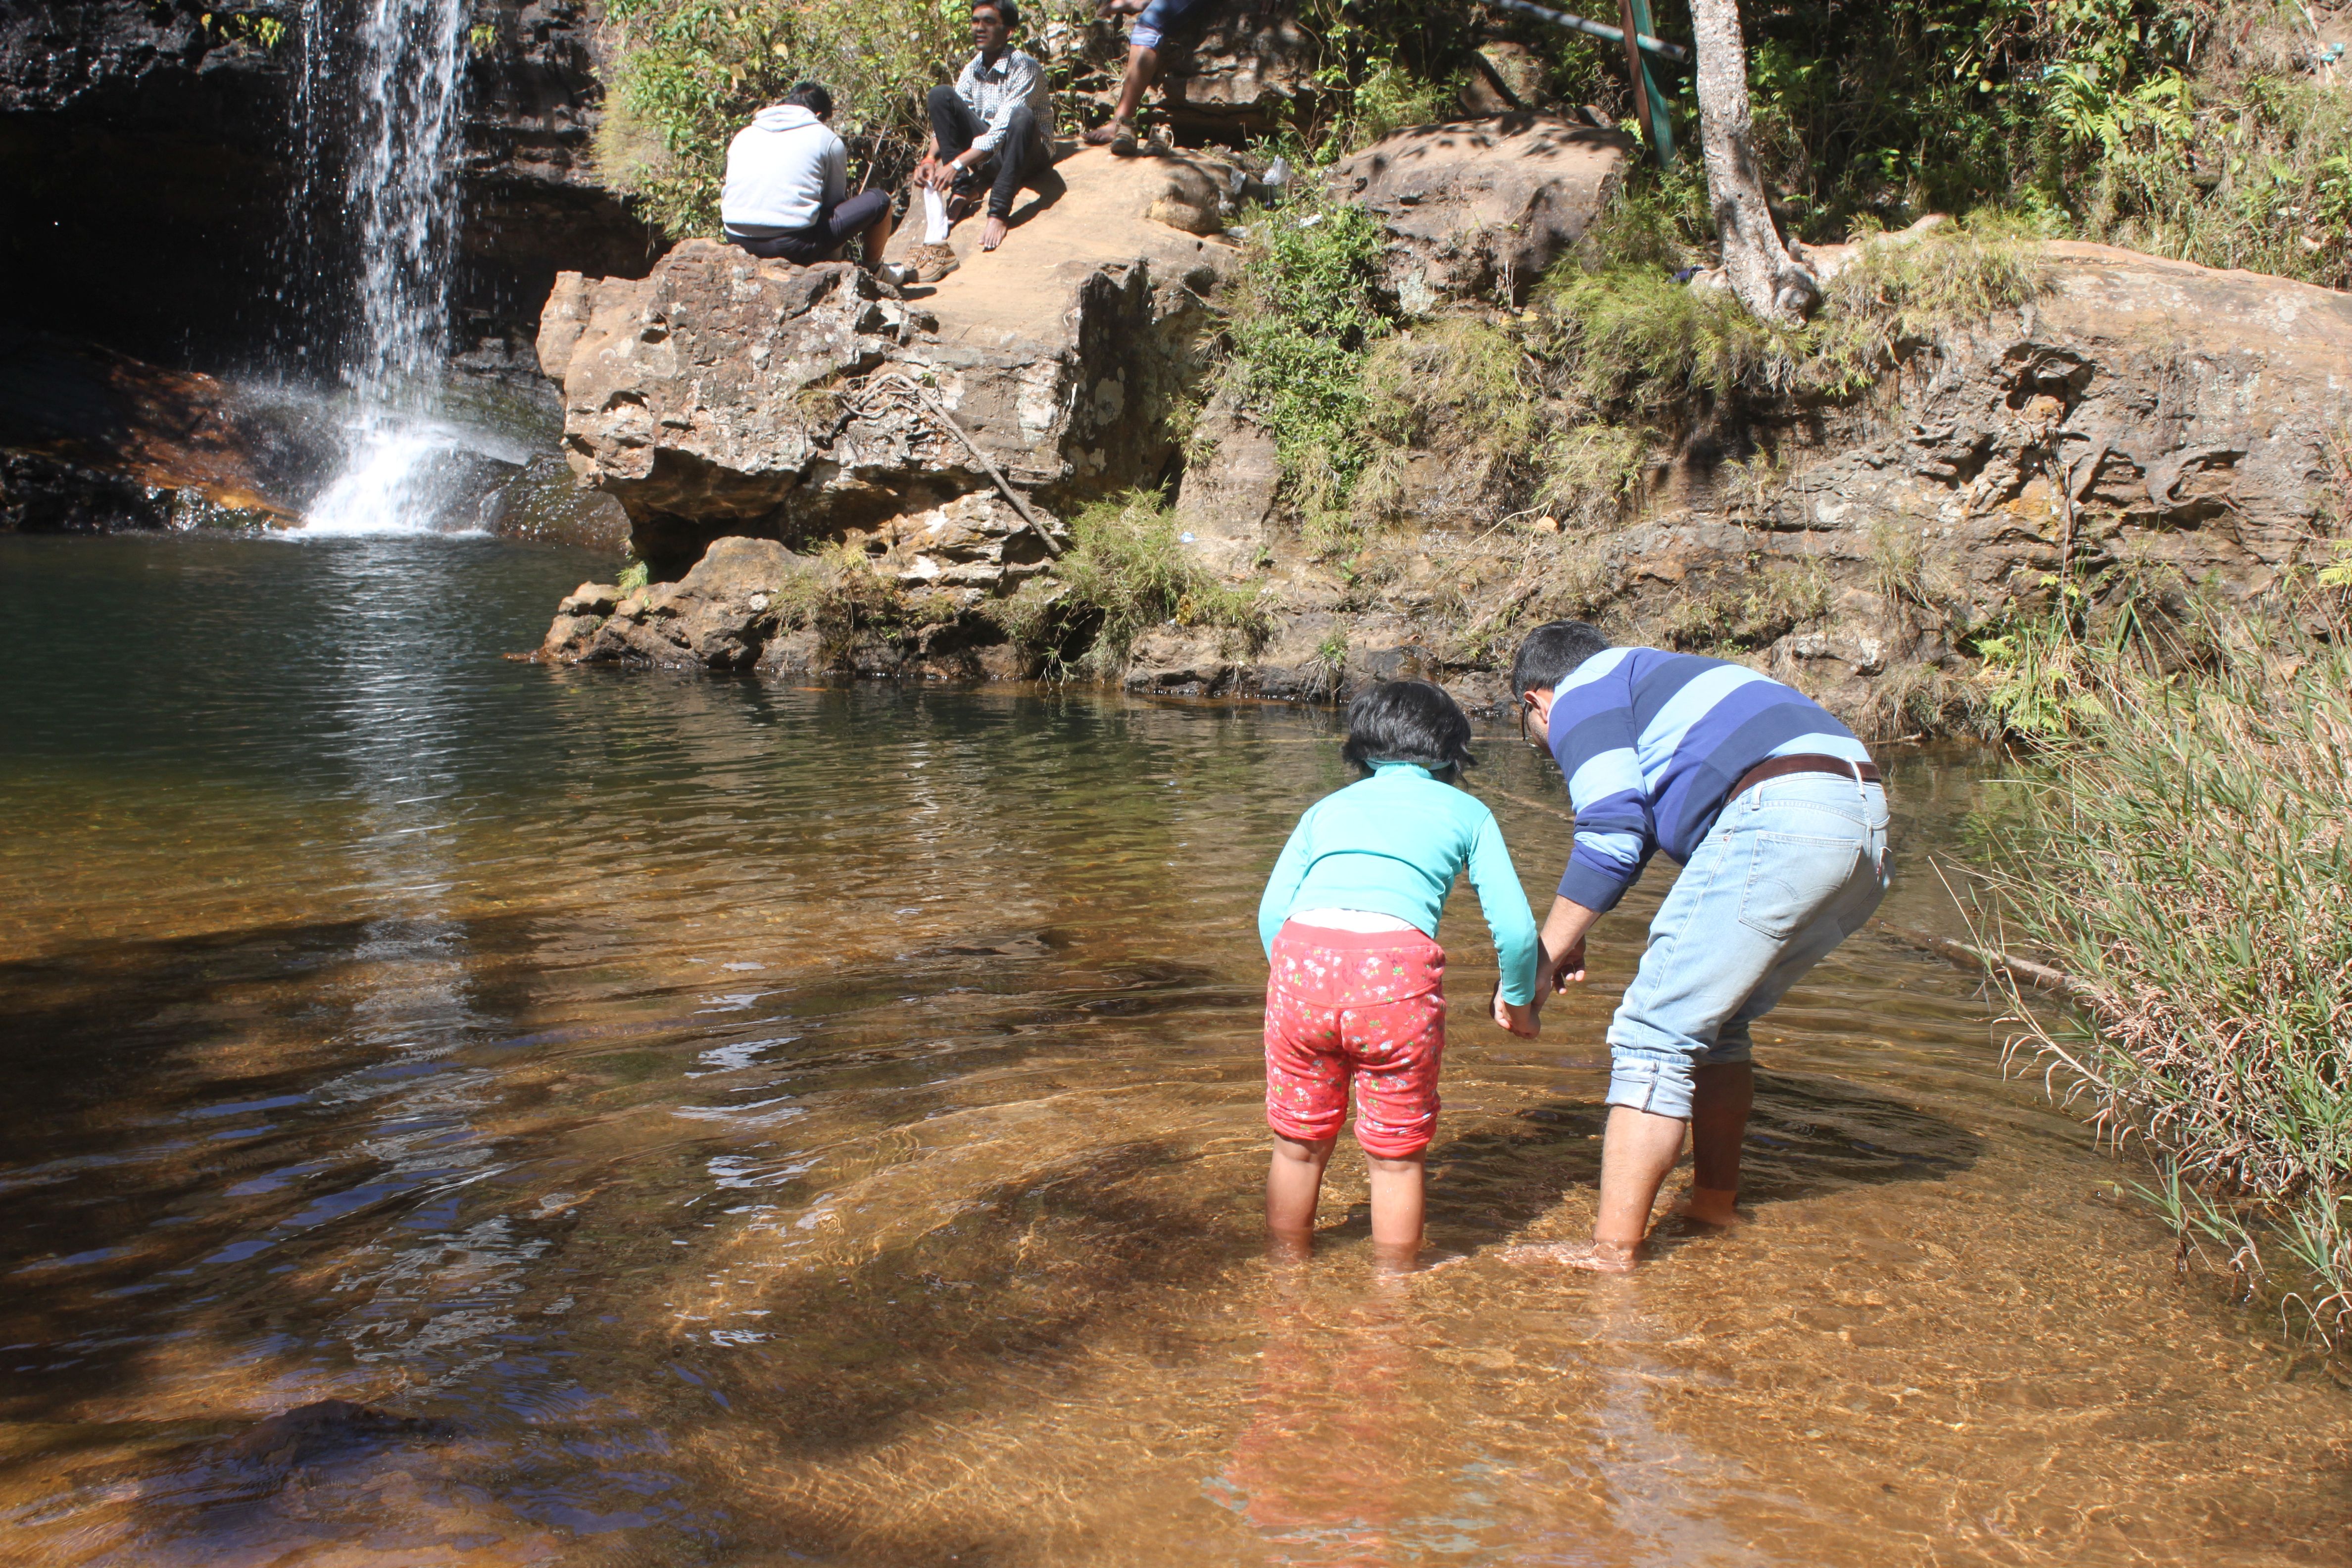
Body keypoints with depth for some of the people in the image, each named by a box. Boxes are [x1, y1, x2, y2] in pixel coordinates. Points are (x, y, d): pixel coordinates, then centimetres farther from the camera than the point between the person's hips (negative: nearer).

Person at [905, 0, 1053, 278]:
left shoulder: (1024, 67, -19)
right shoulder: (973, 68, 2)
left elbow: (1002, 130, -28)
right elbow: (947, 118, 3)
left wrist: (957, 164, -34)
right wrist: (930, 159, -16)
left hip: (1029, 153, -6)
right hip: (985, 149, 6)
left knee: (1021, 116, -39)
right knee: (941, 96, -11)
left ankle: (998, 213, -39)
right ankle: (963, 190, -15)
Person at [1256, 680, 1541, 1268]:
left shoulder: (1328, 806, 29)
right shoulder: (1466, 811, 25)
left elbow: (1271, 910, 18)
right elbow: (1515, 927, 17)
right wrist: (1517, 999, 34)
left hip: (1301, 955, 3)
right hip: (1396, 964, -2)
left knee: (1299, 1147, 20)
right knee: (1397, 1158, 15)